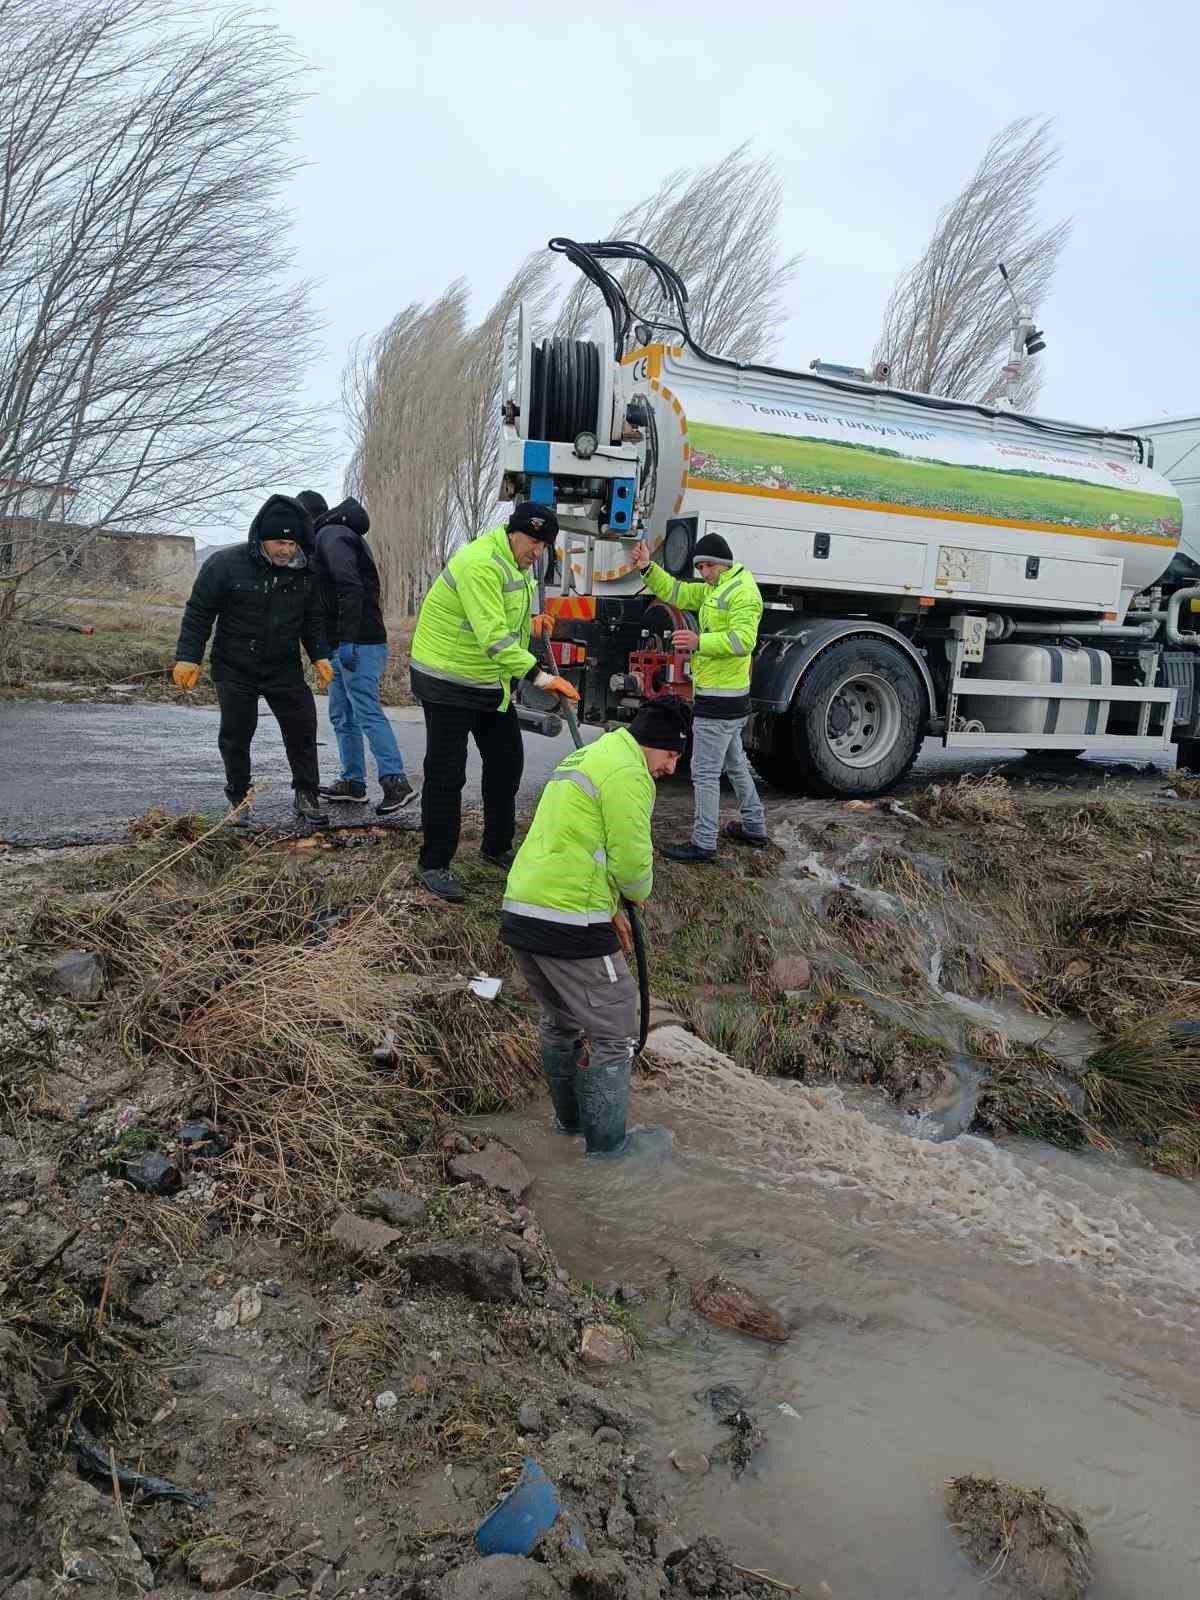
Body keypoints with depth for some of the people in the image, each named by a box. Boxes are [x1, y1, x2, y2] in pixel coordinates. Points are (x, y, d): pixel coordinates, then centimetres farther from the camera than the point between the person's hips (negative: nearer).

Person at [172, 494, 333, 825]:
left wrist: (319, 655, 3)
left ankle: (306, 794, 10)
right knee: (236, 733, 5)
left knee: (302, 728, -2)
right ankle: (238, 795, 23)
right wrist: (188, 657, -10)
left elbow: (314, 619, 12)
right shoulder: (225, 564, -14)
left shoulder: (305, 572, -2)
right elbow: (198, 612, -8)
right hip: (235, 669, -2)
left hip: (284, 668, 3)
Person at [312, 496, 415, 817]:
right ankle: (353, 782, 19)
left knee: (368, 713, -12)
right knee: (342, 715, 14)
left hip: (358, 646, -10)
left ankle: (396, 782, -13)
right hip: (347, 646, 10)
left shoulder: (331, 536, -10)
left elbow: (351, 587, -23)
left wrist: (347, 640, -27)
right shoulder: (344, 534, 22)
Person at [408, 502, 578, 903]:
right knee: (446, 774, -3)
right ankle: (434, 864, 9)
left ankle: (497, 847, 31)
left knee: (506, 762, 14)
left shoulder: (517, 561, 6)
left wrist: (530, 622, 1)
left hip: (492, 681, 10)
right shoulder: (482, 564, -26)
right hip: (448, 682, -9)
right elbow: (493, 637, -35)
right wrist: (540, 676, -40)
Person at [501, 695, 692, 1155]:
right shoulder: (628, 773, -12)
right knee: (613, 1035, 4)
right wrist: (638, 894, 7)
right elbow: (631, 859, -15)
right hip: (570, 926, -10)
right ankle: (606, 1147, 12)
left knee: (560, 1023, 25)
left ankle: (571, 1121, 40)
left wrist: (607, 907, 24)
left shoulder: (588, 756, 20)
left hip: (521, 912, 10)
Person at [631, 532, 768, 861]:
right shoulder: (712, 589, 16)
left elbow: (744, 639, -27)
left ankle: (703, 844, 2)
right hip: (729, 699, 11)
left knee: (705, 773, -5)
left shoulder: (743, 591, -15)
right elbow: (675, 592, 17)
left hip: (719, 701, -11)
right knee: (735, 764, 21)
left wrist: (700, 642, -37)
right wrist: (647, 568, 2)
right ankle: (754, 828, 33)